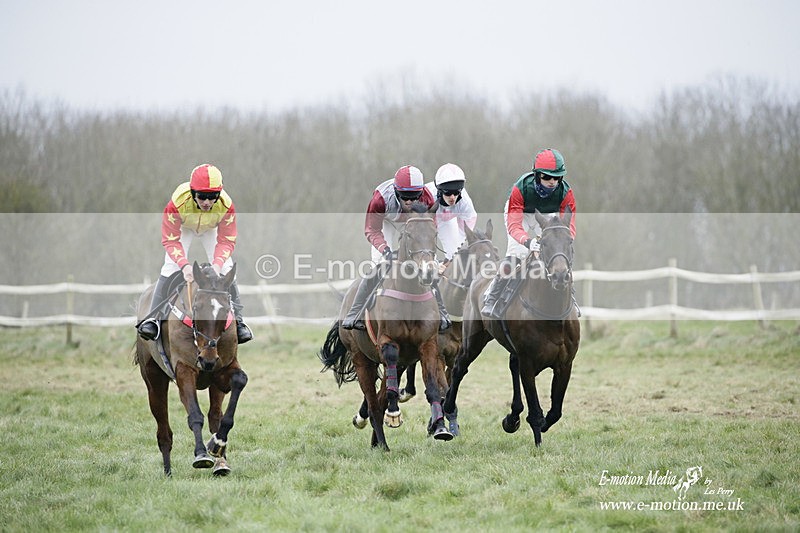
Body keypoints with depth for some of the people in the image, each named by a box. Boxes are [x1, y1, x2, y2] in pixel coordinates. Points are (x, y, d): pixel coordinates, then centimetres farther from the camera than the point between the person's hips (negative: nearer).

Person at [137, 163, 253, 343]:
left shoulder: (226, 206, -38)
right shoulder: (177, 203, -43)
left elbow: (226, 241, -28)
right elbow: (170, 240, -34)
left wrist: (217, 264, -46)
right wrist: (184, 265, -48)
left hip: (211, 229, 1)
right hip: (183, 227, -1)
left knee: (226, 270, -9)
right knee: (170, 268, -15)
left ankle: (236, 320, 3)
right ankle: (153, 317, -8)